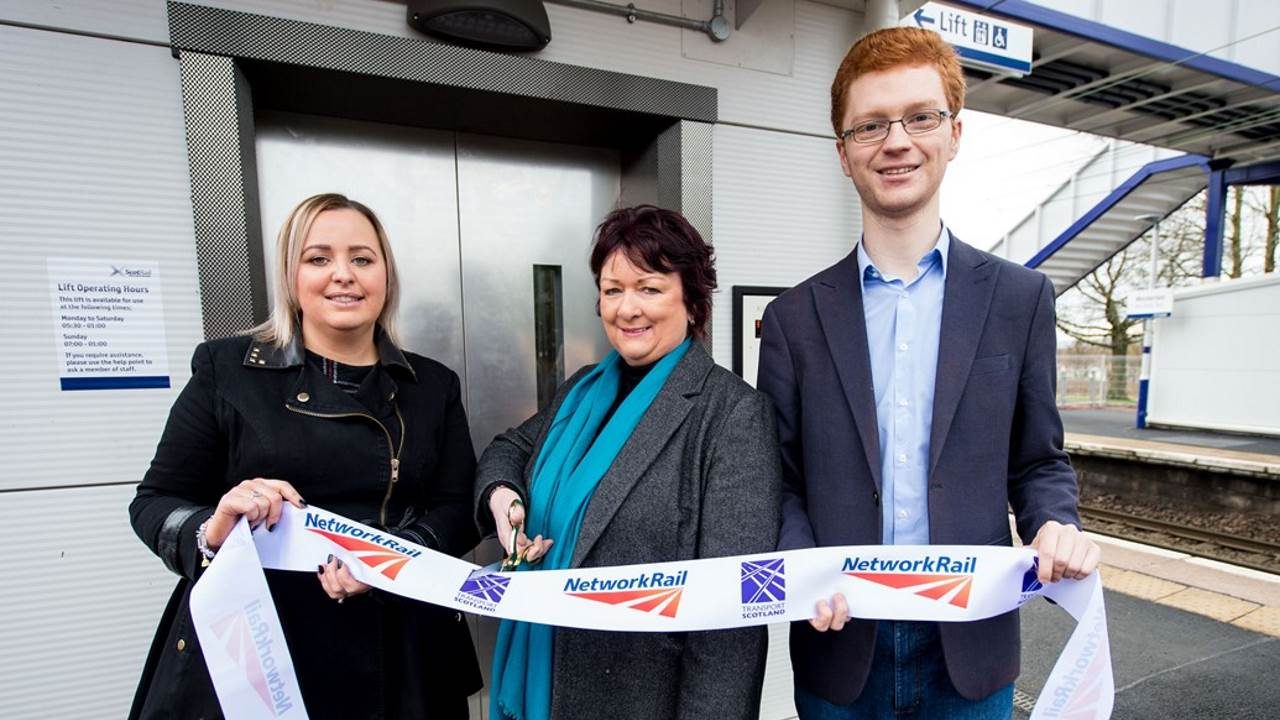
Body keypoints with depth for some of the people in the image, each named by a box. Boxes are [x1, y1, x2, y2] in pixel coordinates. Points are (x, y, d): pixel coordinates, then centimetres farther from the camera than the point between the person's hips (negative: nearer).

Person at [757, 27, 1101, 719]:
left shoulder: (1020, 298, -1)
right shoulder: (795, 316, -4)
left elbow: (1038, 459, 6)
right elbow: (782, 479, -1)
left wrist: (1055, 525, -14)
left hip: (972, 645, 1)